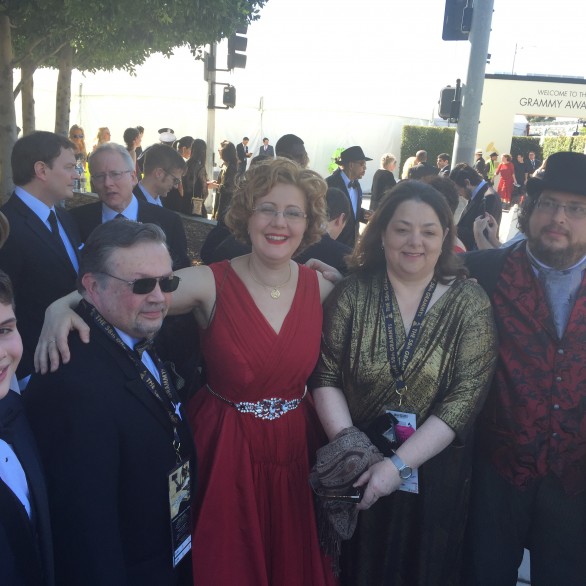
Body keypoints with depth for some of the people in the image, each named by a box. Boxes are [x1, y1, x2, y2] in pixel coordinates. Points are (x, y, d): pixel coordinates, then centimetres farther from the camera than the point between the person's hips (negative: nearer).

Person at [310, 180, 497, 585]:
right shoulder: (353, 293, -8)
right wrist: (347, 443, -21)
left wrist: (400, 463, -21)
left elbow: (466, 396, -16)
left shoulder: (469, 302, -10)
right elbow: (325, 376, -8)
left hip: (434, 472, 0)